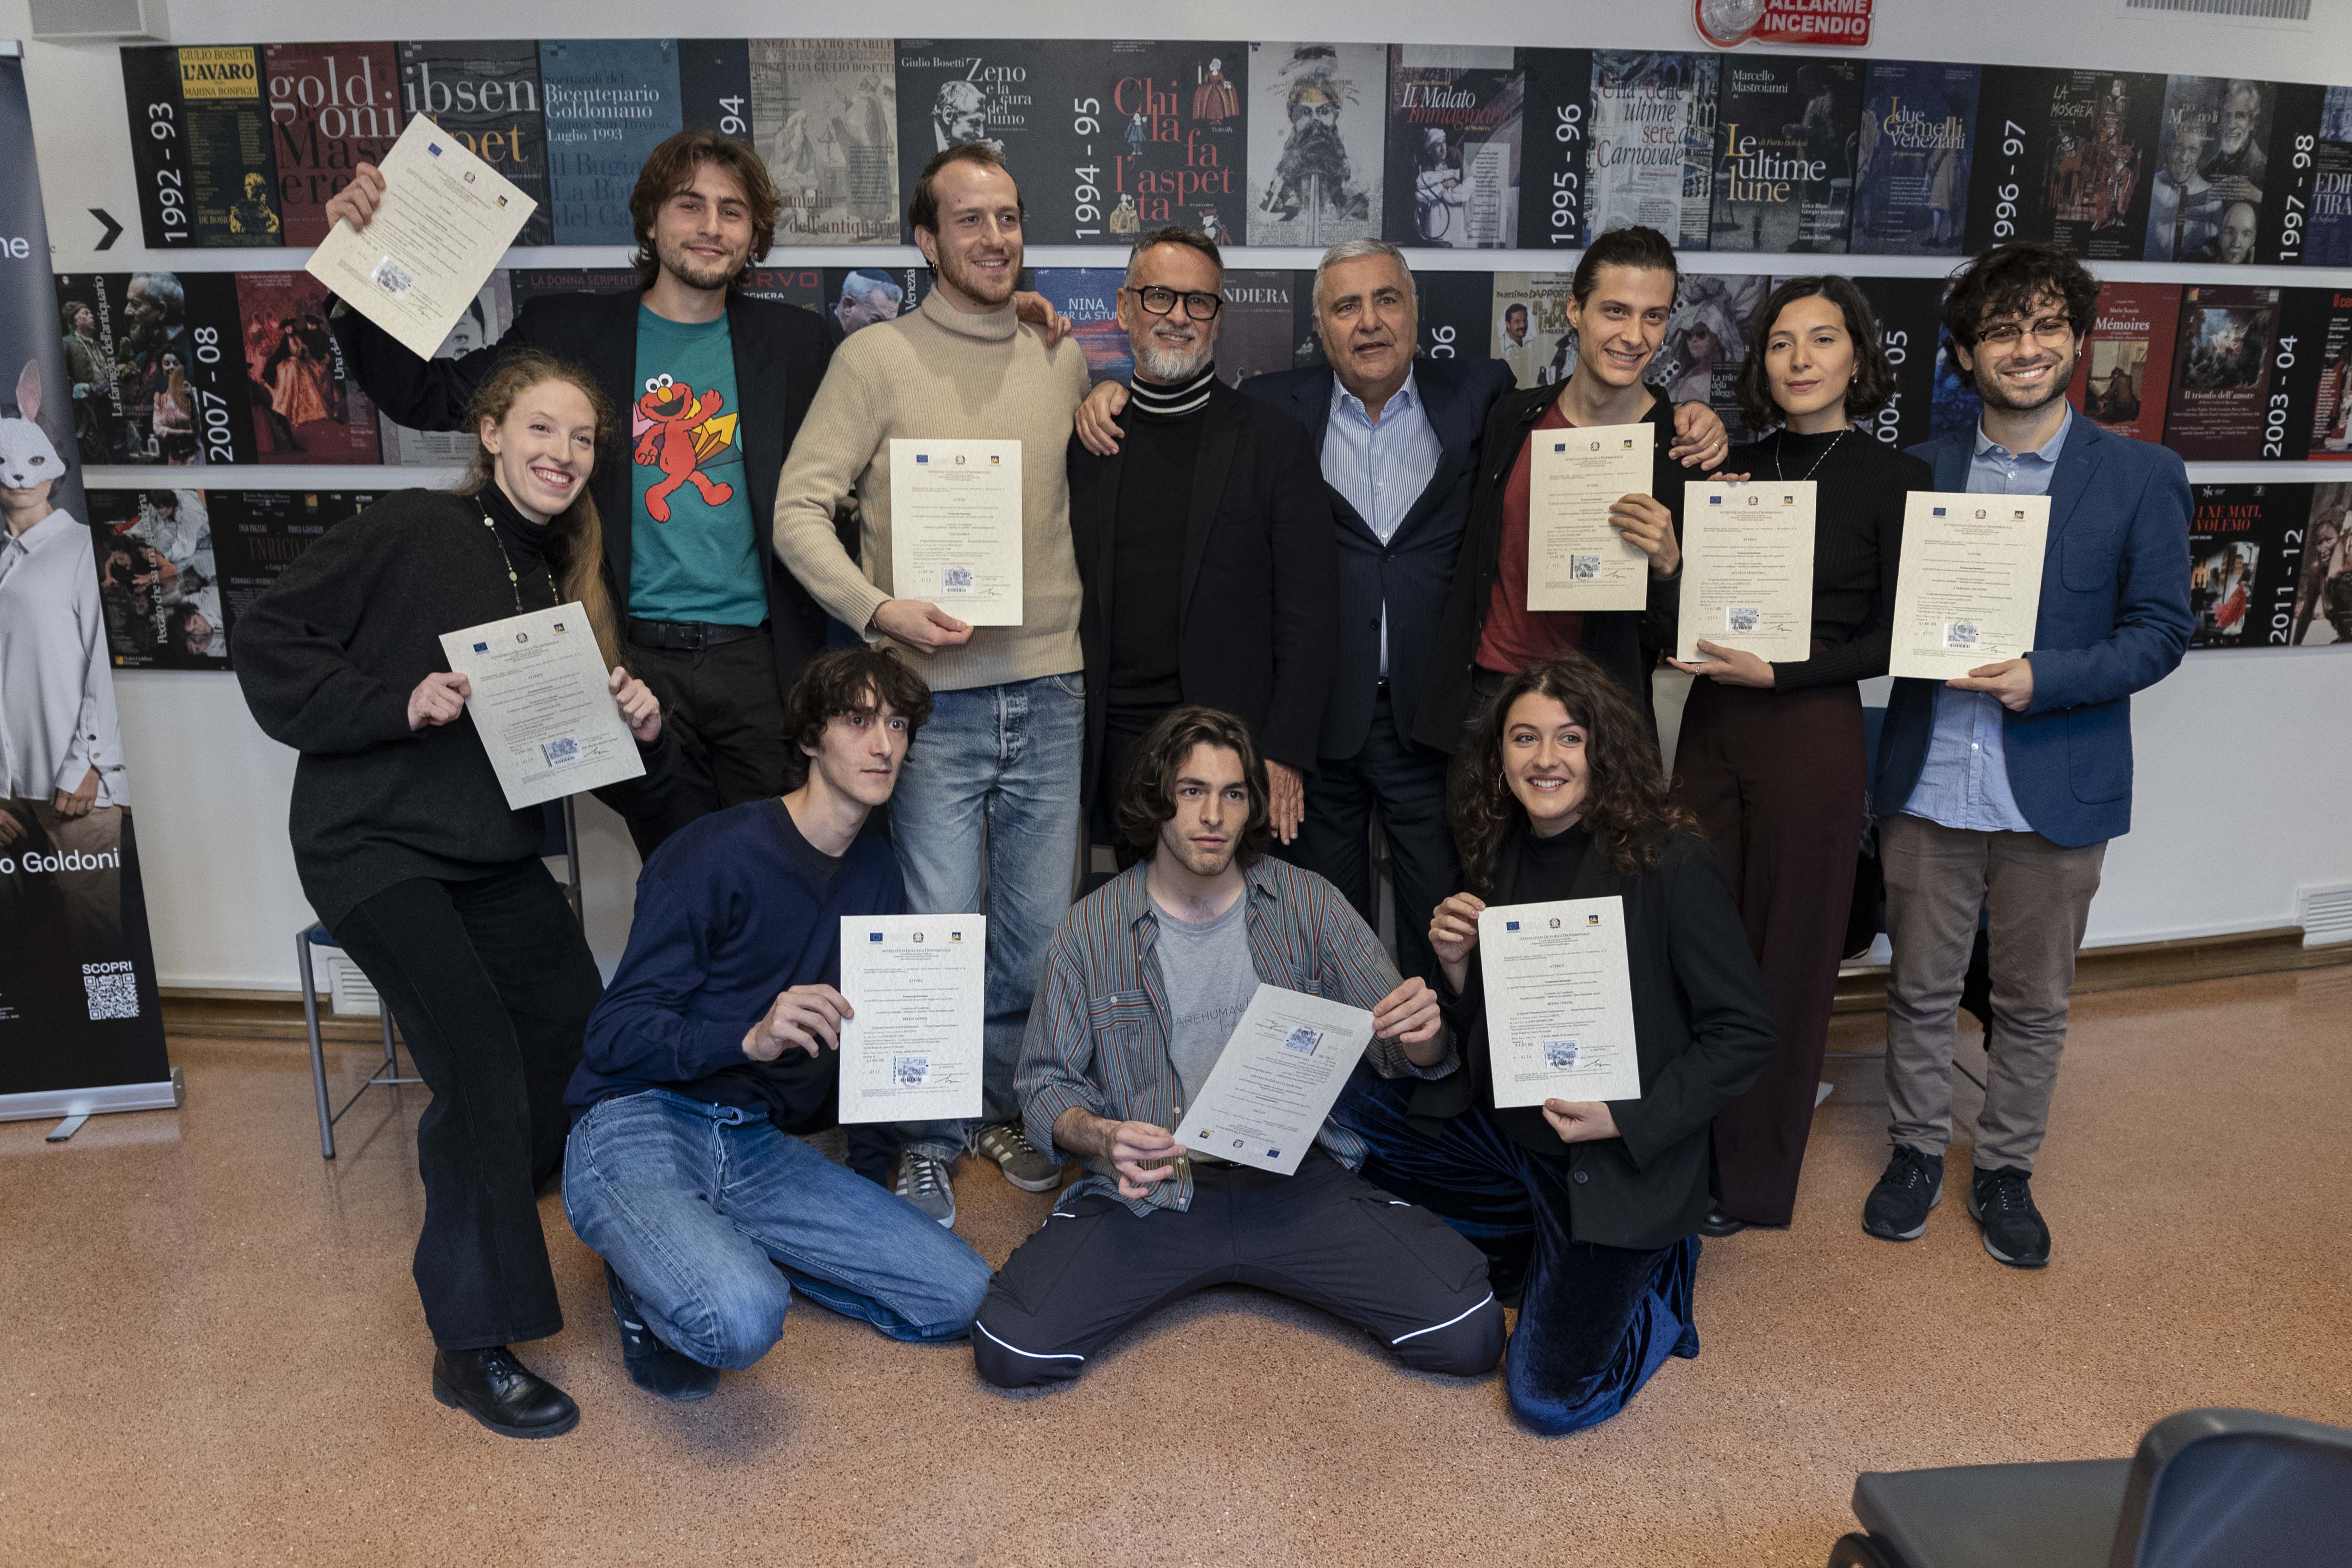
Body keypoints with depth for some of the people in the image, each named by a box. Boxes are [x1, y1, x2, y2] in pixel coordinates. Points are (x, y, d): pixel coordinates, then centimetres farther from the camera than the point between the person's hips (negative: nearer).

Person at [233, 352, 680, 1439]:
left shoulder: (570, 588, 11)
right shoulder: (412, 534, -5)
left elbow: (621, 788, 10)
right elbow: (270, 643, -9)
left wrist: (643, 733, -11)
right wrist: (395, 702, -20)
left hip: (498, 859, 7)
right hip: (373, 845, -6)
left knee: (586, 1058, 2)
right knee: (484, 1056, -20)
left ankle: (468, 1167, 36)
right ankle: (473, 1347, -10)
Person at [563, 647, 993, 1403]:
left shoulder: (878, 874, 12)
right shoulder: (717, 854, -10)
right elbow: (614, 1034, -13)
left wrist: (868, 1191, 15)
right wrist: (751, 1038, -30)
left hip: (761, 1153, 7)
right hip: (636, 1133, -6)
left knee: (960, 1294, -9)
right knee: (741, 1324, -35)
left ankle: (724, 1258, 8)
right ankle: (653, 1283, 1)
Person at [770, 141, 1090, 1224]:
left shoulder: (1064, 363, 11)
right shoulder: (876, 358, -2)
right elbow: (800, 507, -7)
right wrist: (877, 607, -19)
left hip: (1048, 693, 4)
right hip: (933, 698, -4)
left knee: (1040, 931, 11)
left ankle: (1003, 1109, 34)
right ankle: (928, 1142, 20)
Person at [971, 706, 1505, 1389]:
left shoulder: (1307, 904, 3)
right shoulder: (1090, 930, 1)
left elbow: (1406, 1055, 6)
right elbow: (1047, 1085, 5)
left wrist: (1424, 1032, -20)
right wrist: (1104, 1138, -18)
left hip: (1296, 1175, 1)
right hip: (1149, 1191, -1)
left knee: (1468, 1334, -15)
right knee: (1012, 1350, -21)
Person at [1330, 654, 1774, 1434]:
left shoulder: (1666, 861, -16)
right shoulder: (1498, 856, 2)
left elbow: (1744, 1032, -13)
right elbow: (1480, 1043, 9)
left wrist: (1630, 1120, -22)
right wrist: (1456, 964, -11)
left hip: (1616, 1161, -6)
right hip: (1500, 1130, 7)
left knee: (1550, 1397, -15)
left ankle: (1652, 1278, 16)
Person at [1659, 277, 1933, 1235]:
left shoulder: (1893, 479, -4)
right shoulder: (1734, 467, 9)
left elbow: (1889, 638, -7)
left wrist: (1776, 672, -17)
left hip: (1811, 732, -4)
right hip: (1711, 722, 4)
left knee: (1787, 952, 7)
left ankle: (1756, 1178, 23)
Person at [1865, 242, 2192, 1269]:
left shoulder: (2140, 478, -2)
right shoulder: (1919, 471, 5)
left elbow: (2159, 633, -4)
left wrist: (2045, 677, -19)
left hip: (2056, 788, -1)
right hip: (1929, 779, 2)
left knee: (2034, 1000, 12)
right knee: (1921, 986, 12)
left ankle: (2006, 1171, 30)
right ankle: (1917, 1152, 31)